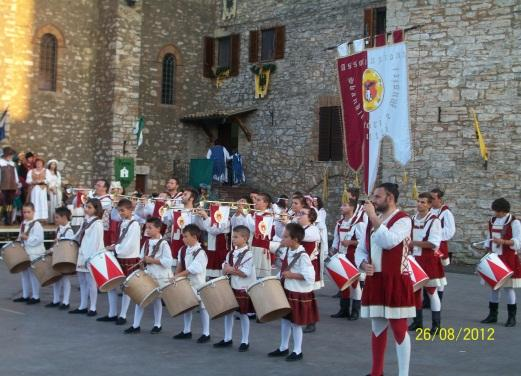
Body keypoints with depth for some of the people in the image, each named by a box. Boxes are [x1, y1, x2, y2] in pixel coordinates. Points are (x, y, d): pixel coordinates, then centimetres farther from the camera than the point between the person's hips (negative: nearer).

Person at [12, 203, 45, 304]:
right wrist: (19, 240, 4)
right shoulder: (23, 224, 11)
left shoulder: (36, 225, -13)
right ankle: (25, 295, 25)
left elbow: (38, 239, -21)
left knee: (33, 274, -2)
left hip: (35, 254, -8)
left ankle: (35, 297, 6)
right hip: (24, 253, 8)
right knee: (25, 274, 15)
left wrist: (27, 238, -20)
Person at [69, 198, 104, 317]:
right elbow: (78, 238, 20)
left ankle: (92, 308, 5)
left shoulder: (97, 223, -12)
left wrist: (90, 258, -22)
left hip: (91, 257, -9)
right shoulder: (85, 221, 14)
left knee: (91, 282, -2)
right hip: (82, 256, 9)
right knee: (82, 282, 13)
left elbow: (95, 242, -18)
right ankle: (83, 306, 21)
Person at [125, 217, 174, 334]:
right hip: (147, 275, 6)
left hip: (160, 277, -6)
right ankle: (136, 325, 11)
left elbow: (168, 262, -21)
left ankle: (157, 325, 22)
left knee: (156, 299, 6)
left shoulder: (163, 244, -13)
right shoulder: (147, 243, 8)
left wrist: (152, 260, -20)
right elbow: (142, 258, 15)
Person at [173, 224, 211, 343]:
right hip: (185, 283, 8)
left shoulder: (200, 252, -19)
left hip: (198, 284, -8)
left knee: (202, 307, 1)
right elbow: (180, 265, 15)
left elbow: (193, 269, -24)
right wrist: (176, 276, 3)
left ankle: (206, 333, 9)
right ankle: (186, 331, 28)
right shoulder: (183, 250, 5)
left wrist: (178, 276, -23)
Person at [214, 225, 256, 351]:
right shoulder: (230, 253, 8)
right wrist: (226, 270, -13)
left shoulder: (248, 254, -14)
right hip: (230, 287, 7)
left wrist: (231, 270, -17)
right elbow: (224, 270, 10)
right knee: (228, 312, 11)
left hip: (243, 289, -7)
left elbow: (246, 273, -22)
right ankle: (227, 339, 23)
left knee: (243, 314, 3)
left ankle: (245, 341, 14)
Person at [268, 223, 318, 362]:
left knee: (295, 322, 3)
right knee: (284, 319, 17)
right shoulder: (287, 251, 2)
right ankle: (283, 348, 30)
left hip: (298, 293, -8)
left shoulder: (302, 256, -24)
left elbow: (309, 276, -29)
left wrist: (292, 275, -26)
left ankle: (297, 351, 18)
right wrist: (280, 277, 5)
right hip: (286, 290, 8)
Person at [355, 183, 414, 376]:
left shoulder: (402, 219, -9)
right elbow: (360, 249, 17)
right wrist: (363, 264, -4)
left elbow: (389, 242, -27)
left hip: (395, 282, -7)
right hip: (374, 280, 7)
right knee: (377, 328, 14)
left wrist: (373, 217, -20)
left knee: (399, 328, -3)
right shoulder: (373, 220, 14)